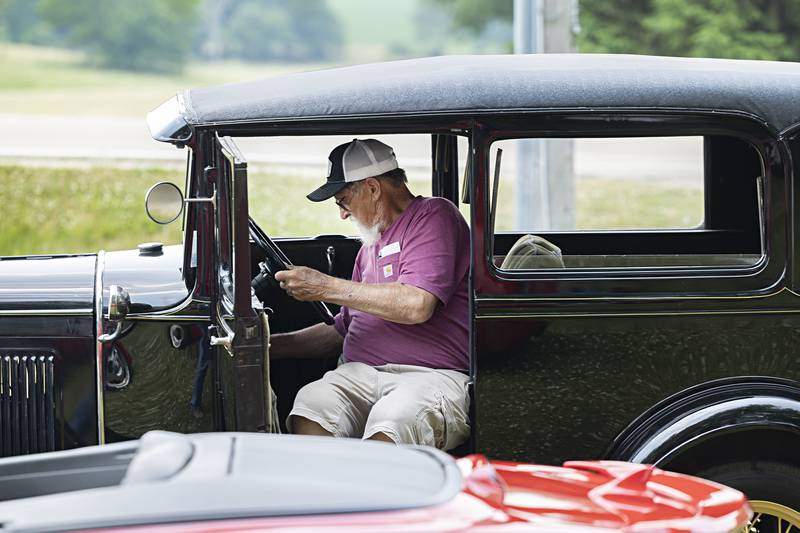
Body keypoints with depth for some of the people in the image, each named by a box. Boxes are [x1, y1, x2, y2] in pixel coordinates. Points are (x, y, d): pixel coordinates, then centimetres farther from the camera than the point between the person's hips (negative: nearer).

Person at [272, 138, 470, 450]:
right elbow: (341, 332, 35)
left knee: (391, 424, -39)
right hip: (358, 374, 6)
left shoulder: (433, 215, 3)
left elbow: (416, 305, -14)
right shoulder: (370, 247, 29)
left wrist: (326, 287, -6)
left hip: (430, 376, -6)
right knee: (310, 403, -27)